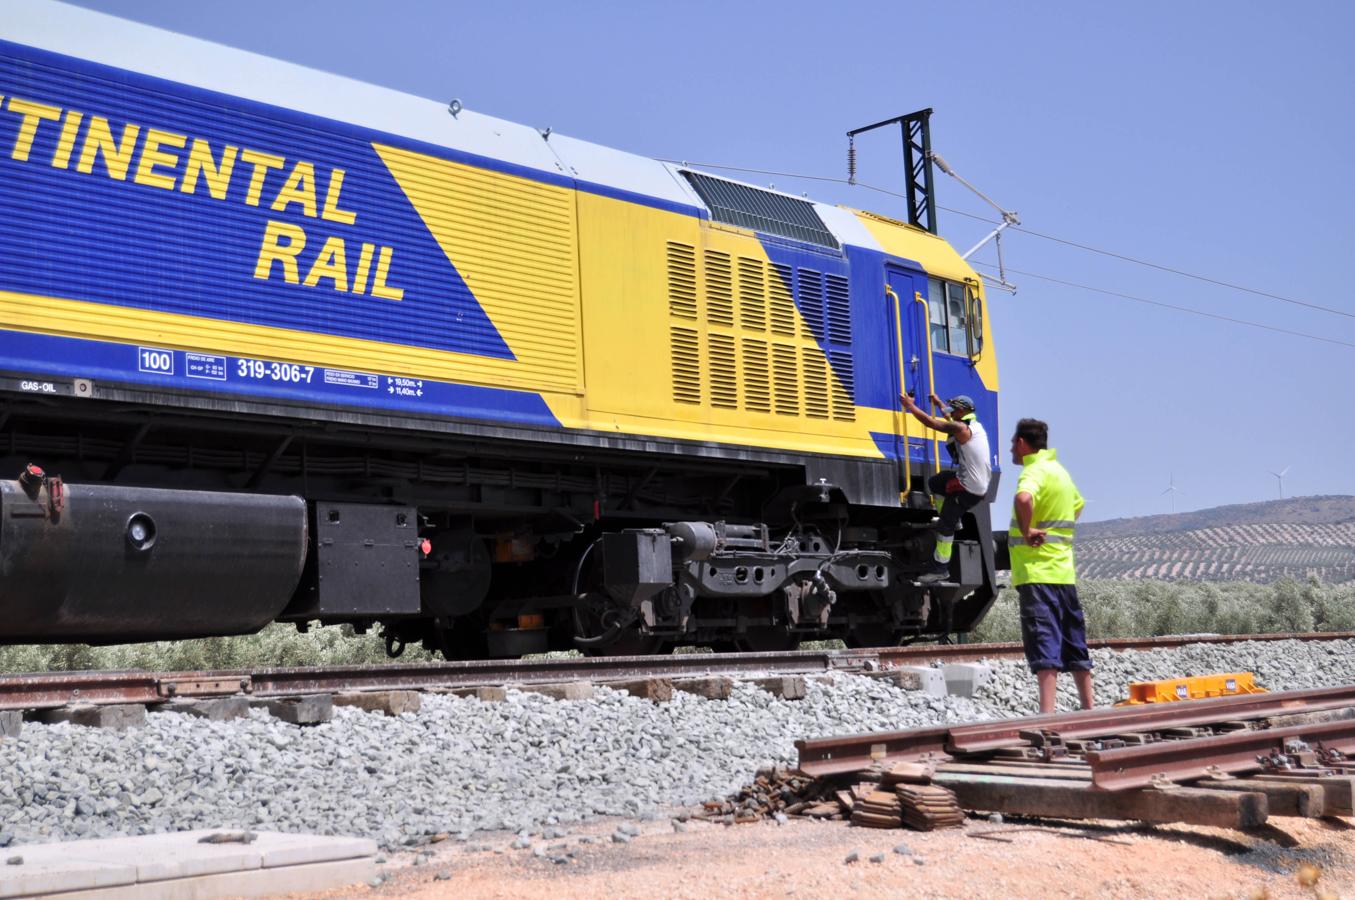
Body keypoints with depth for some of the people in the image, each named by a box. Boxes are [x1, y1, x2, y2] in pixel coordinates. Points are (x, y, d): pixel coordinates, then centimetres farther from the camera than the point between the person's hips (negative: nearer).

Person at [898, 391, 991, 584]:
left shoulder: (961, 429, -16)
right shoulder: (975, 426, 12)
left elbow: (931, 422, -14)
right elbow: (952, 419, 34)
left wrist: (911, 406, -2)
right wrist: (939, 403, 46)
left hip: (968, 489, -10)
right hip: (980, 483, 10)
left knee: (945, 525, -6)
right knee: (935, 482, 25)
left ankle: (941, 568, -2)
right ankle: (954, 521, 26)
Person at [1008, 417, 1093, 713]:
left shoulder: (1035, 471, -11)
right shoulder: (1059, 469, 18)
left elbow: (1023, 499, -36)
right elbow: (1077, 505, 37)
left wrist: (1026, 531, -23)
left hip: (1037, 572, -9)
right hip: (1064, 571, 9)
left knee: (1044, 644, -13)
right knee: (1074, 645, 14)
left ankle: (1047, 715, -18)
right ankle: (1089, 709, 20)